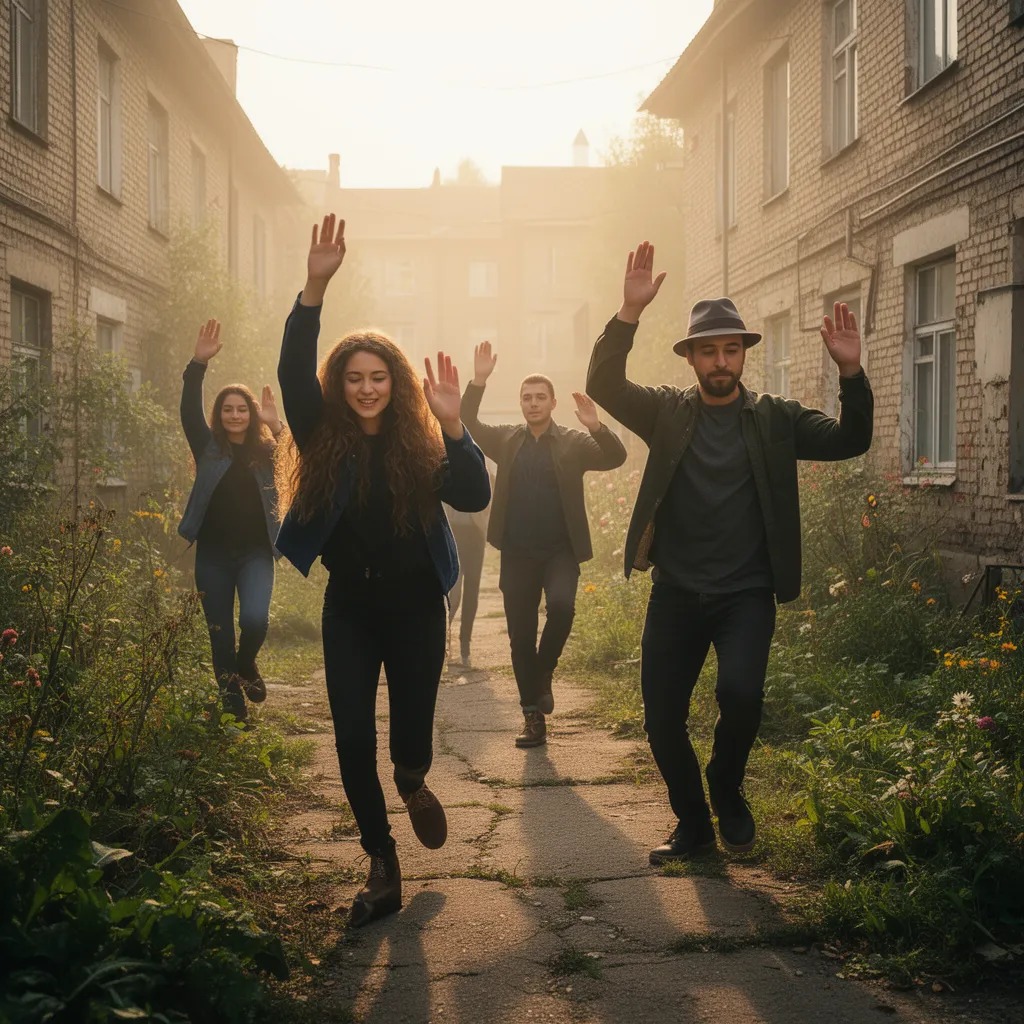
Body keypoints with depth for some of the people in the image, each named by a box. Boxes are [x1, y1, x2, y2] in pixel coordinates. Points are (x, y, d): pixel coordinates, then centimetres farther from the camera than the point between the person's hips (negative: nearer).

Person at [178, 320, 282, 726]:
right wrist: (199, 364, -22)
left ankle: (246, 664, 12)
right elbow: (189, 411, -10)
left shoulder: (267, 451, 5)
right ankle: (232, 703, 18)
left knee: (255, 619, -20)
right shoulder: (209, 448, 4)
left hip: (255, 552, -1)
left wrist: (278, 427, -25)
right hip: (213, 553, 1)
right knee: (220, 632, 4)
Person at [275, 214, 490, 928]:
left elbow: (475, 496, -18)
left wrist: (452, 425, -31)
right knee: (353, 740, -2)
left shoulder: (420, 444, -4)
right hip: (350, 608, 1)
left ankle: (414, 781, 45)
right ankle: (383, 868, 13)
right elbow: (294, 372, -19)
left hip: (414, 608, -1)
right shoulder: (324, 438, -3)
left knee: (412, 727, 6)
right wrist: (315, 289, -32)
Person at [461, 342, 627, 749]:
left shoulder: (574, 442, 3)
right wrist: (478, 381, -15)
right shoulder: (506, 439, 9)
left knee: (561, 606, -29)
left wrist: (596, 427, -27)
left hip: (560, 551, -2)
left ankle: (544, 672, -1)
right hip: (517, 554, 2)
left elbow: (616, 457, -9)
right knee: (520, 636, 4)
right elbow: (466, 425, -2)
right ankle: (533, 717, 15)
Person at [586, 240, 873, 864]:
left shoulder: (775, 419, 4)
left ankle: (727, 789, 7)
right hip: (676, 593, 2)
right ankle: (693, 824, 27)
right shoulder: (667, 411, 4)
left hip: (746, 594, -2)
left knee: (741, 692, -24)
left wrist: (851, 373, -20)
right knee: (662, 717, 3)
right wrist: (630, 313, -23)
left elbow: (851, 440, -3)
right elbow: (603, 385, -9)